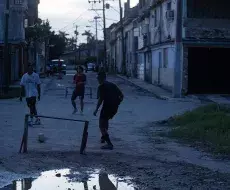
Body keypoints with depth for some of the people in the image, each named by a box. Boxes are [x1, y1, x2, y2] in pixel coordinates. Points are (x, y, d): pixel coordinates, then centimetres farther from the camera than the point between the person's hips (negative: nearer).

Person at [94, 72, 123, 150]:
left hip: (107, 107, -8)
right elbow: (121, 96, 15)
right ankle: (104, 137, 40)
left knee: (102, 125, -2)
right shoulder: (112, 85, 17)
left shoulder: (101, 87, -4)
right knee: (105, 120, 33)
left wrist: (96, 109, -9)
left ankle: (109, 144, -15)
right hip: (115, 108, 8)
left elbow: (101, 99, -15)